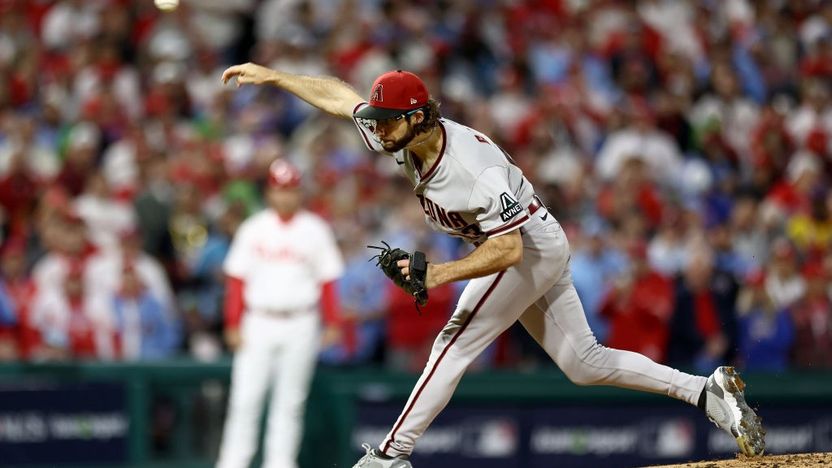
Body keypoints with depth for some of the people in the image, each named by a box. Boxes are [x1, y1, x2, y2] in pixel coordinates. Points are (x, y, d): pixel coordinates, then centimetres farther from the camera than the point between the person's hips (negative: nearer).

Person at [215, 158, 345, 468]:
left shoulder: (315, 230, 5)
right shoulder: (253, 230, 4)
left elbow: (328, 280, 5)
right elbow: (237, 280, 4)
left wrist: (332, 324, -1)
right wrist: (233, 325, -3)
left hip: (301, 326, 0)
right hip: (258, 323, 0)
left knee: (290, 399, 4)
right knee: (246, 397, -4)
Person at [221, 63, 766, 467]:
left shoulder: (475, 170, -33)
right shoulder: (405, 135, -9)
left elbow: (508, 249, -34)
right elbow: (340, 95, 2)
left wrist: (440, 274, -38)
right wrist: (272, 76, 1)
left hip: (531, 250, -9)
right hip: (541, 253, 9)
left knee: (455, 344, -12)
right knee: (585, 363, 12)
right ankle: (709, 390, 12)